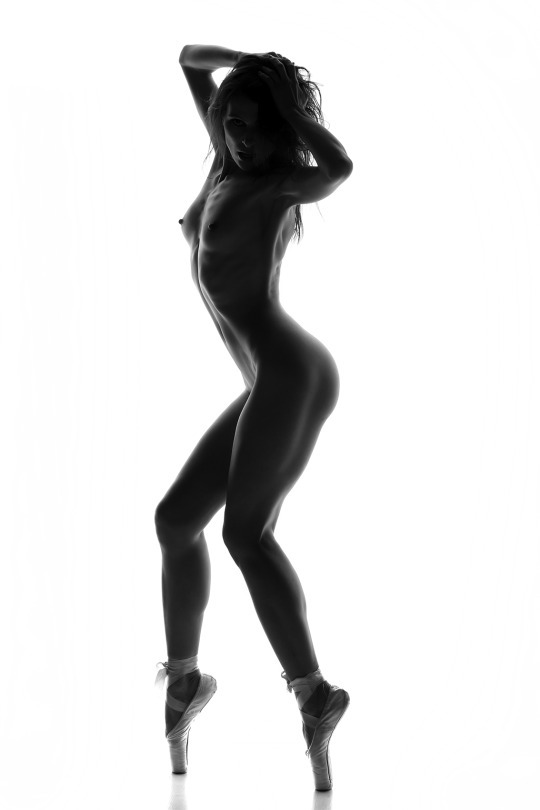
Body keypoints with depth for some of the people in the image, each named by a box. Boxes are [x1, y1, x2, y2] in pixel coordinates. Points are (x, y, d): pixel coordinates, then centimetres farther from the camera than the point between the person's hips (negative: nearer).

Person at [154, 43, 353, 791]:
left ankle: (314, 692, -27)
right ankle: (185, 677, 25)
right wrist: (241, 60, 10)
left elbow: (339, 168, -27)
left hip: (292, 372, -9)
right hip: (271, 383, 9)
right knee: (176, 518, 13)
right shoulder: (230, 163, 18)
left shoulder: (276, 182, -3)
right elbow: (190, 62, 28)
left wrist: (283, 95, -13)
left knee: (246, 530, -22)